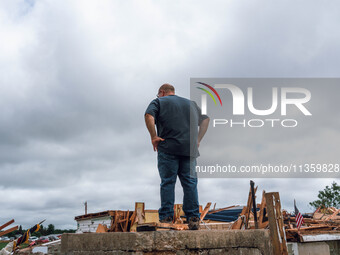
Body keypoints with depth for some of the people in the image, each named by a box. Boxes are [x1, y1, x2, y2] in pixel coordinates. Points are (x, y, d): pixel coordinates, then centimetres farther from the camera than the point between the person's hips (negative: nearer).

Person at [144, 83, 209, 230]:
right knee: (190, 182, 4)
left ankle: (166, 217, -3)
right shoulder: (190, 103, 26)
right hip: (189, 149, 4)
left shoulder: (159, 101, 11)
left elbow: (149, 115, -8)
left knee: (167, 182, -1)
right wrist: (198, 140, 17)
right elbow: (205, 119, 22)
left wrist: (153, 136, -6)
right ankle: (193, 218, 0)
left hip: (168, 148, -3)